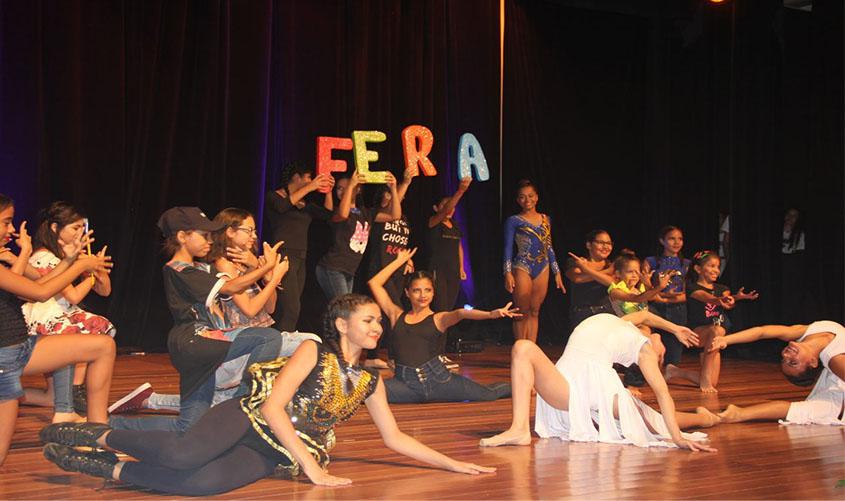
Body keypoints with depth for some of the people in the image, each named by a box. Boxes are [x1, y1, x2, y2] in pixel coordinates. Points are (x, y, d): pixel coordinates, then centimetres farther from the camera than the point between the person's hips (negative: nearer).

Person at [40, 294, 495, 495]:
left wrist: (451, 464, 11)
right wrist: (311, 467, -19)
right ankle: (100, 436, -8)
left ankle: (106, 468, -13)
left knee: (202, 483, -31)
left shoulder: (370, 380, 14)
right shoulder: (314, 352, -3)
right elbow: (272, 406, -13)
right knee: (186, 453, -36)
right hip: (248, 419, -3)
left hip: (271, 457, 3)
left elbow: (395, 438, 19)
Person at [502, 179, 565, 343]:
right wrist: (508, 273, -13)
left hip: (542, 269, 4)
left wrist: (557, 273, 14)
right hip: (522, 269, -4)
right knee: (522, 314, -1)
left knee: (534, 313, 7)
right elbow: (508, 248, -3)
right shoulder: (513, 221, 0)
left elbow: (549, 248, 16)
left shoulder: (546, 220, 12)